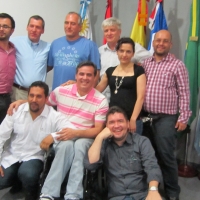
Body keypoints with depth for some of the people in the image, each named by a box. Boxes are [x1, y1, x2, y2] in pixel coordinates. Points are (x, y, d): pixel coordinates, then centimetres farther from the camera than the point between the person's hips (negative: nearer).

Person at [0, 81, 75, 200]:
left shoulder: (54, 116, -14)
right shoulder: (16, 110, -6)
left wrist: (53, 136, -40)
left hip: (33, 158, -3)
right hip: (11, 156, 3)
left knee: (27, 174, -32)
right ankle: (17, 180, 20)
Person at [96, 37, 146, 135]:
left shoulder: (138, 70, 0)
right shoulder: (110, 71, 11)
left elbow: (140, 97, -7)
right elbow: (97, 90, 16)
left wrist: (133, 119, -15)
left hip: (131, 119, -3)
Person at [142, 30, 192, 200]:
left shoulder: (177, 65, -3)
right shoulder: (146, 63, 10)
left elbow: (184, 93, -4)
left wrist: (183, 117, -10)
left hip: (166, 118, -4)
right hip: (146, 116, 4)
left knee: (166, 155, 1)